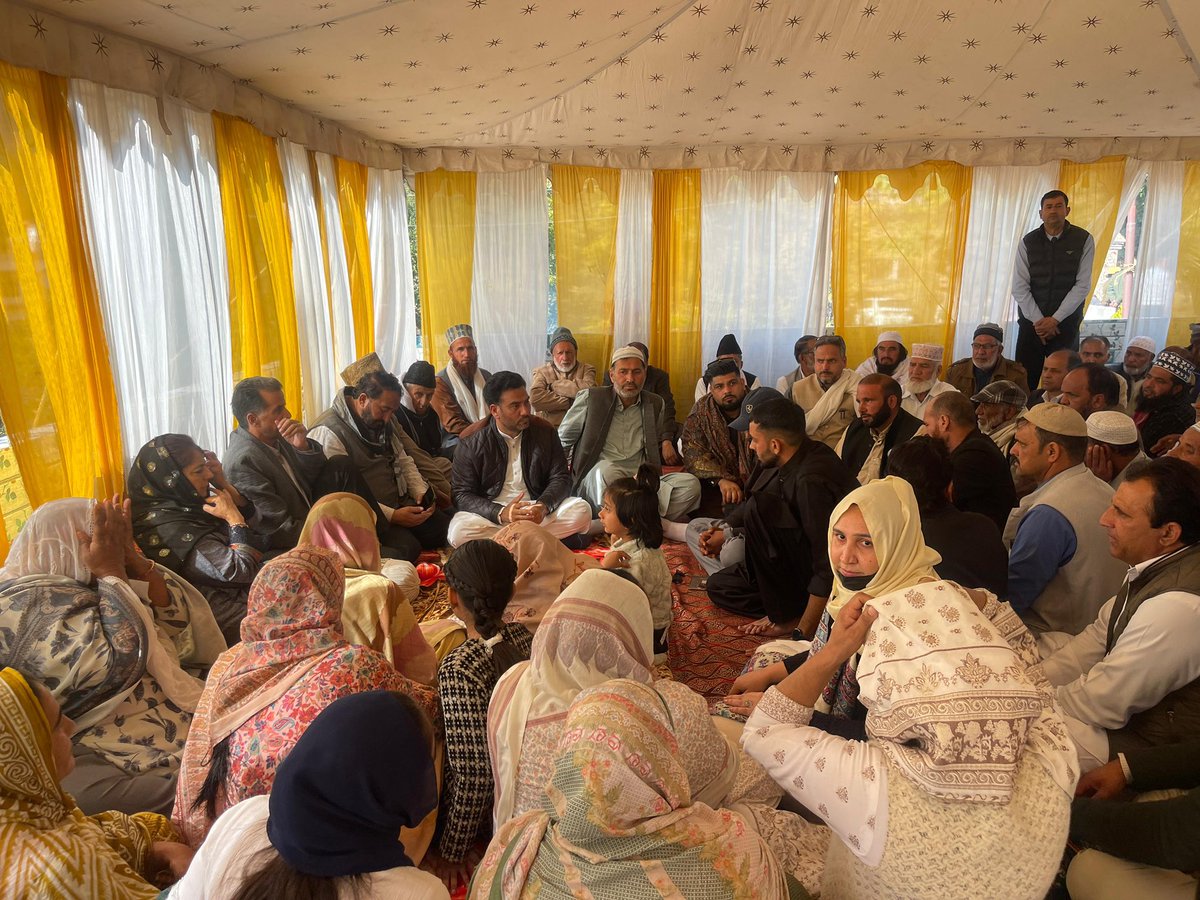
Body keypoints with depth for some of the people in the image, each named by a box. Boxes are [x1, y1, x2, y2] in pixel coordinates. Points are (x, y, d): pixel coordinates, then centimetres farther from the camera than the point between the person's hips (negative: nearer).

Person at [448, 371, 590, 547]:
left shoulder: (545, 431, 2)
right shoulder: (470, 445, -6)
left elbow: (560, 477, 2)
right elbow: (462, 495, -7)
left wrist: (544, 506, -21)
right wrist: (501, 513, -26)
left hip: (537, 513, 2)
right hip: (492, 514, -2)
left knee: (581, 510, -23)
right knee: (459, 531, -33)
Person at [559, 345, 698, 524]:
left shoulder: (655, 403, 15)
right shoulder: (590, 398, 5)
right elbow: (561, 440, 14)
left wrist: (666, 442, 8)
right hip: (596, 477, -3)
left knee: (690, 483, -23)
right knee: (607, 470, -40)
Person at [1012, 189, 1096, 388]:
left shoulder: (1083, 240, 1)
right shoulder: (1027, 242, 4)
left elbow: (1083, 286, -4)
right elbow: (1019, 287, -2)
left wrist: (1055, 319, -11)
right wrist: (1038, 320, -10)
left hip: (1066, 322, -1)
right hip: (1031, 321, 1)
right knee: (1024, 380, -2)